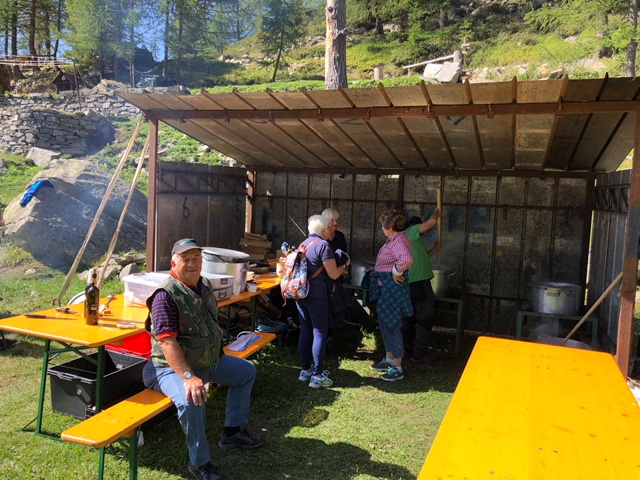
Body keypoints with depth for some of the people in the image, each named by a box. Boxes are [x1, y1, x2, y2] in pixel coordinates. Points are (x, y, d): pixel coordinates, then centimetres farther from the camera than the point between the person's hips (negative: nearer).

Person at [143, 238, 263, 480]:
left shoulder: (205, 286, 4)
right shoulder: (166, 295, -23)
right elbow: (168, 342, -32)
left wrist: (218, 356, 20)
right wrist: (188, 376, -41)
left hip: (209, 361, 9)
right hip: (172, 367, -9)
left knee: (247, 371, 18)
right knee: (191, 400, -37)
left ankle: (232, 432, 26)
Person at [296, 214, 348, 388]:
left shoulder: (303, 244, 13)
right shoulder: (323, 245, -13)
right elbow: (333, 274, -13)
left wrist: (336, 266, 22)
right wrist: (343, 265, 6)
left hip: (301, 293, 8)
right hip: (316, 295, -8)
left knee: (305, 331, 14)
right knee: (319, 333, -1)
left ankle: (306, 370, 23)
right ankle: (317, 376, 3)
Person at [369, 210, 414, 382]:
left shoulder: (399, 241, -22)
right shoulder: (392, 240, 10)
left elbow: (407, 259, -41)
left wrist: (397, 272, -27)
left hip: (392, 287, -11)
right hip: (385, 286, 11)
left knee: (393, 326, -2)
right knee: (385, 324, 20)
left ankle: (398, 368, 8)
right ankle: (389, 360, 34)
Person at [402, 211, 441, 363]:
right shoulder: (413, 231, -5)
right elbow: (431, 222, -19)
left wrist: (434, 249, 28)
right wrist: (436, 213, 2)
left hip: (408, 283, 9)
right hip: (419, 282, -9)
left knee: (410, 317, 19)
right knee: (425, 318, -1)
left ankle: (407, 349, 27)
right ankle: (419, 353, 2)